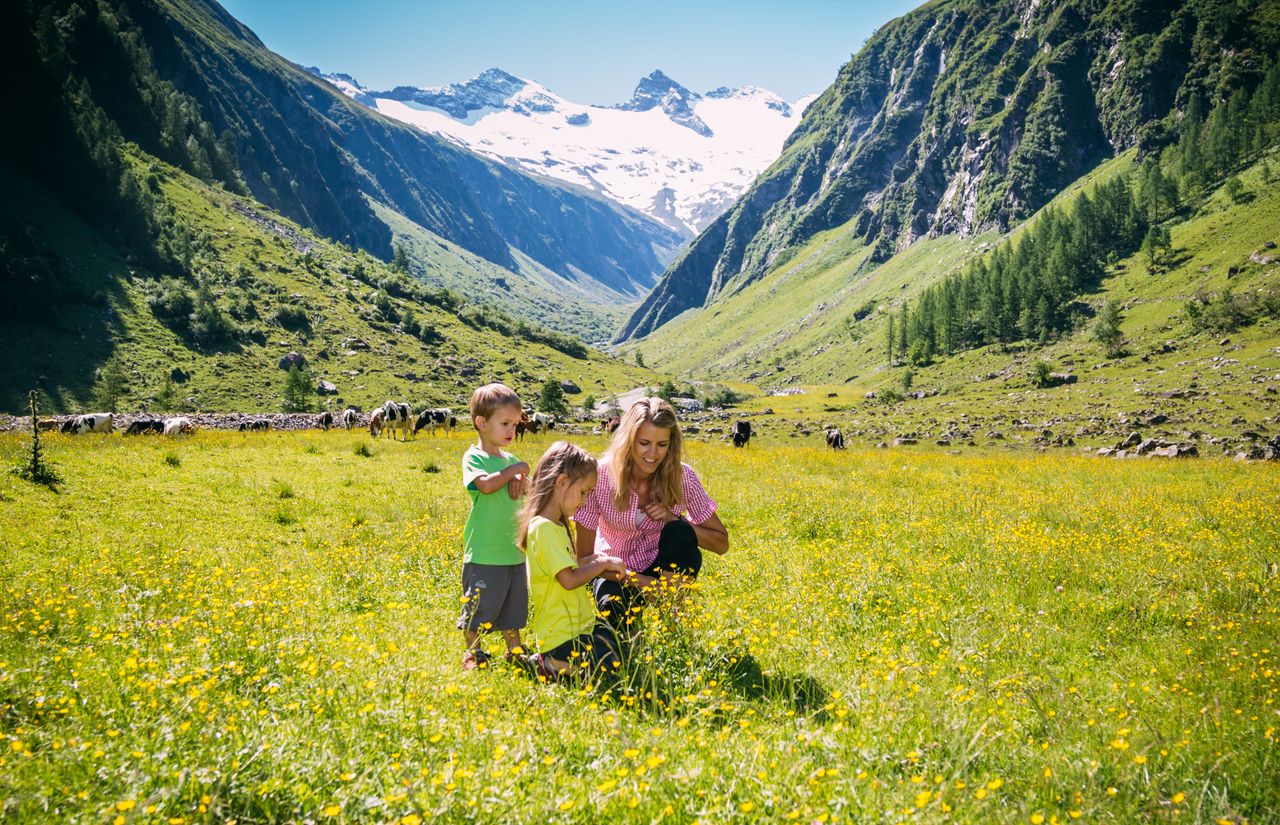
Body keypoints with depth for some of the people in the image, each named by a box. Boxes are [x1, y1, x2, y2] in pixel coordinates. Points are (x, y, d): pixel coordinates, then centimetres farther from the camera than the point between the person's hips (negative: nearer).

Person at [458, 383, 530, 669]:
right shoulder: (473, 457, -9)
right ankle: (472, 653, 22)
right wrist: (514, 470, -15)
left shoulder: (510, 460, 12)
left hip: (514, 551, 7)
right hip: (484, 554, -6)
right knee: (479, 606, 4)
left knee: (513, 607, 17)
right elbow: (486, 484, -27)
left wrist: (521, 480, -8)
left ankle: (515, 651, 31)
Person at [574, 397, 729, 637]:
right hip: (616, 572, -1)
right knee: (613, 608, -35)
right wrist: (642, 582, -26)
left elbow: (722, 543, -9)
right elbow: (585, 557, -16)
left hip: (664, 569, 2)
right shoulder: (601, 476, -23)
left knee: (681, 534, -30)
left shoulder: (682, 477, -18)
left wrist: (674, 520, -25)